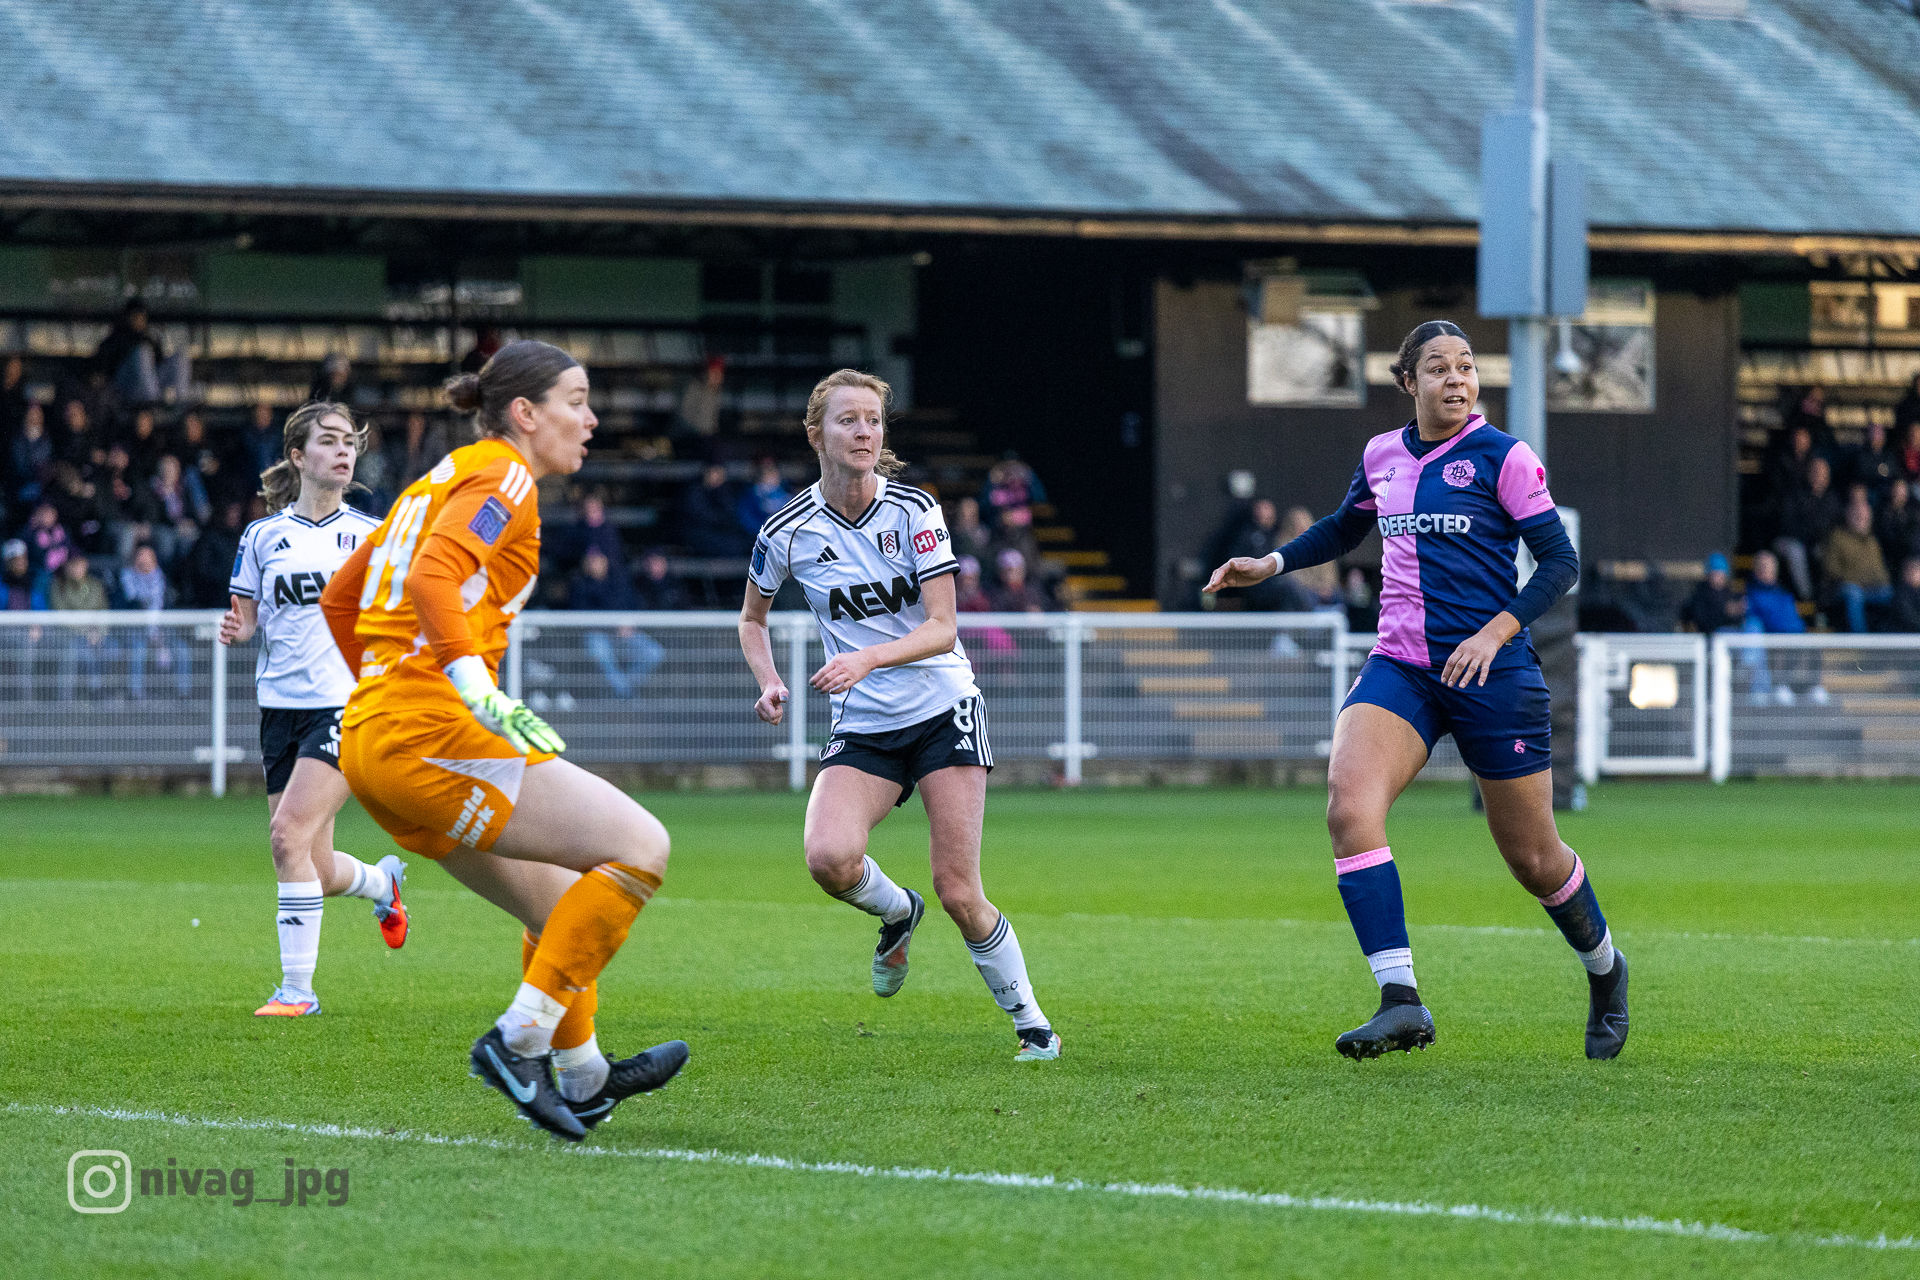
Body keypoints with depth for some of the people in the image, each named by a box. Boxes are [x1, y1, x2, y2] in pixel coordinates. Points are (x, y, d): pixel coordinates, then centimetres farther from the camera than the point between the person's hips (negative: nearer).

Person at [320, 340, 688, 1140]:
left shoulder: (440, 481, 23)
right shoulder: (502, 476, -5)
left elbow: (340, 597, 29)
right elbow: (435, 575, -22)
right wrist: (475, 683, -30)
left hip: (371, 737, 10)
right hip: (431, 736, -10)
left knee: (561, 903, 22)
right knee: (639, 845, -10)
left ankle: (582, 1077, 33)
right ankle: (520, 1040, -13)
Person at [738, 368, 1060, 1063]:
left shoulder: (913, 510, -9)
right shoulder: (788, 531, -4)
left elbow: (942, 629, -13)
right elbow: (752, 617, 15)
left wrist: (868, 659, -30)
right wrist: (769, 682, -4)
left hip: (943, 711, -2)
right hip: (862, 729, 2)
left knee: (959, 894, -10)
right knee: (829, 859, -26)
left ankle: (1031, 1023, 11)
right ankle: (897, 914, 9)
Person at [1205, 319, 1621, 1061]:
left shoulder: (1501, 458, -5)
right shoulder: (1382, 457, 10)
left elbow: (1560, 560, -7)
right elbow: (1345, 529, 30)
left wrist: (1498, 631, -19)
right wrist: (1271, 566, 19)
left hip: (1491, 671, -4)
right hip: (1399, 666, 4)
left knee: (1532, 858, 6)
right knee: (1349, 805, -23)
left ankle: (1604, 970, 38)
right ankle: (1401, 1002, -27)